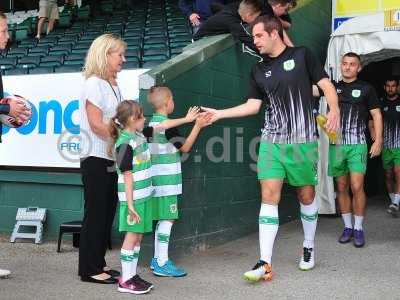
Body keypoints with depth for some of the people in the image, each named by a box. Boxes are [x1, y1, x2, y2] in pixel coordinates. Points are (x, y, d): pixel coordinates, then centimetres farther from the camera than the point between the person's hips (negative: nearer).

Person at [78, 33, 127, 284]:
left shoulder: (113, 85, 15)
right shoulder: (94, 84, -10)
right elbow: (96, 124, -17)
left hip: (112, 159, 8)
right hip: (96, 159, -8)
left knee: (108, 212, 11)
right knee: (96, 213, -2)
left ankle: (99, 264, 21)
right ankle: (89, 269, 7)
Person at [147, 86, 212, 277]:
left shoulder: (154, 122, 14)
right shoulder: (166, 124, -13)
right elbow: (185, 147, -5)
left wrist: (198, 124, 15)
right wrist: (197, 126, 1)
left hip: (158, 180, 9)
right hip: (166, 180, -9)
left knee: (163, 219, 14)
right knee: (168, 219, -6)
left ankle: (157, 259, 20)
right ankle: (162, 264, -3)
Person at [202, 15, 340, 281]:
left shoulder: (302, 55, 1)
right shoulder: (259, 71, 12)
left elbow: (326, 84, 0)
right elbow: (253, 105, 10)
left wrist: (334, 109, -17)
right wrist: (219, 113, 3)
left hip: (303, 141, -3)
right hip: (272, 142, 3)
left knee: (306, 195, 7)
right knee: (269, 197, -6)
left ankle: (309, 247, 31)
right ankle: (265, 263, -7)